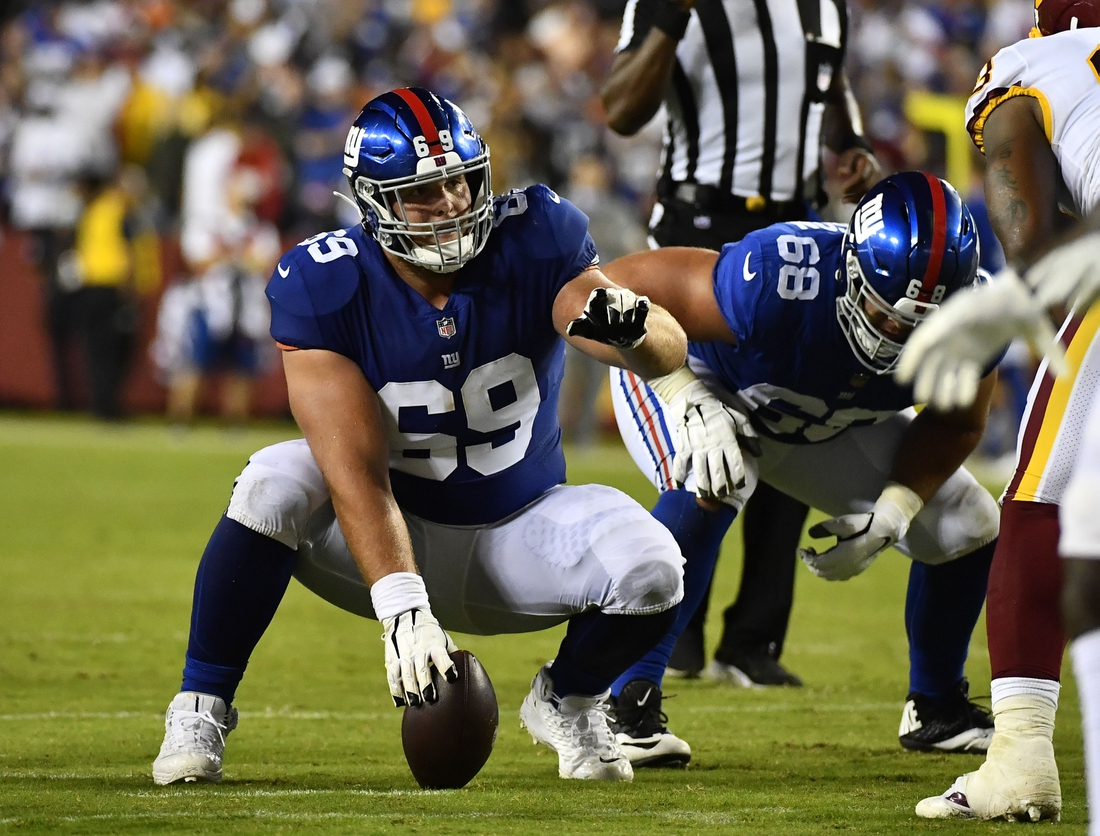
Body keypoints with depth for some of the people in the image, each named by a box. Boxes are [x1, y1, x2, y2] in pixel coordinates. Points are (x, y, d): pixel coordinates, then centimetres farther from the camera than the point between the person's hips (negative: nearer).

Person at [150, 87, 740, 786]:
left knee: (650, 571, -27)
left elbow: (669, 353, -25)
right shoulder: (324, 287, -20)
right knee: (275, 487, -33)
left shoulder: (536, 242, -15)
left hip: (517, 533, 2)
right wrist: (402, 610, -40)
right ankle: (202, 708, -14)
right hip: (392, 543, -2)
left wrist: (632, 327, -51)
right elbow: (358, 473, -27)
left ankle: (568, 702, 8)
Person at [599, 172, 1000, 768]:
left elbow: (954, 425, -8)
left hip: (827, 422, 5)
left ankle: (934, 708, 24)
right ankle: (626, 701, -31)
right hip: (697, 377, -5)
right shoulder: (778, 282, -44)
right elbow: (616, 287, -37)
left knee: (969, 528, -2)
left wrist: (890, 516, -23)